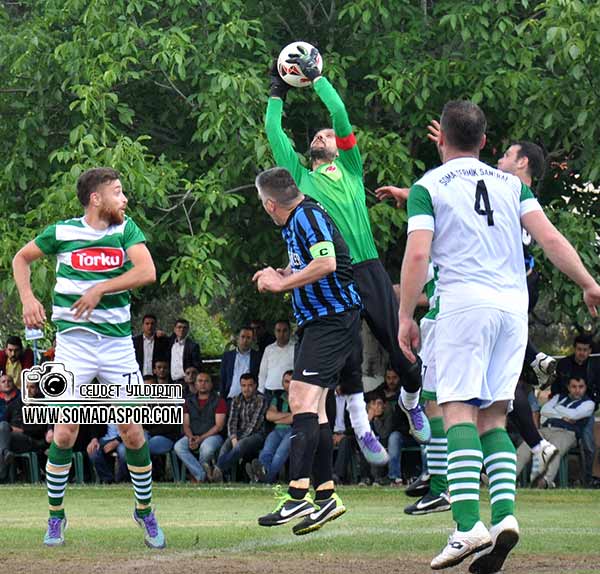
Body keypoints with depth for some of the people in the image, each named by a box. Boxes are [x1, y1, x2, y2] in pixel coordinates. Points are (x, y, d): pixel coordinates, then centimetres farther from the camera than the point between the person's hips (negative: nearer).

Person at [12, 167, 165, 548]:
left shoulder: (127, 230, 2)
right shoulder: (62, 232, 0)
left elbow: (147, 272, -13)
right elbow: (21, 258, 15)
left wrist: (100, 289, -19)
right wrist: (28, 298, -1)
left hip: (118, 341, 1)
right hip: (73, 341, -1)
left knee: (134, 433, -2)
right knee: (65, 434, -6)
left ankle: (145, 512, 17)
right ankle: (56, 516, 11)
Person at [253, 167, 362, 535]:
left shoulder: (308, 215, -14)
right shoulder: (293, 223, 16)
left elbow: (326, 263, -26)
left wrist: (281, 283, -16)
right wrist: (279, 275, 11)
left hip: (333, 318, -11)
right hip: (315, 322, 11)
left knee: (303, 401, -18)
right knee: (313, 409, 10)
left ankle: (298, 496, -25)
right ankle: (326, 495, 13)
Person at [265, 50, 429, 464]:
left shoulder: (350, 170, 15)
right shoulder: (300, 176, 17)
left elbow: (340, 116, 7)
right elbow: (274, 131, 17)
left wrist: (317, 77, 11)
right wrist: (278, 93, 26)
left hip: (368, 270, 0)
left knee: (400, 348, 0)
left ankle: (412, 402, 28)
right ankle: (362, 428, -7)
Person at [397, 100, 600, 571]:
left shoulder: (428, 187, 4)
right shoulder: (511, 184, 16)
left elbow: (417, 254, -6)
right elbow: (550, 238, 5)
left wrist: (405, 316, -1)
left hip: (465, 303, -4)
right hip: (514, 303, 4)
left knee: (459, 411, -7)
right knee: (494, 416, 9)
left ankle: (469, 525, -21)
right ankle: (505, 514, -9)